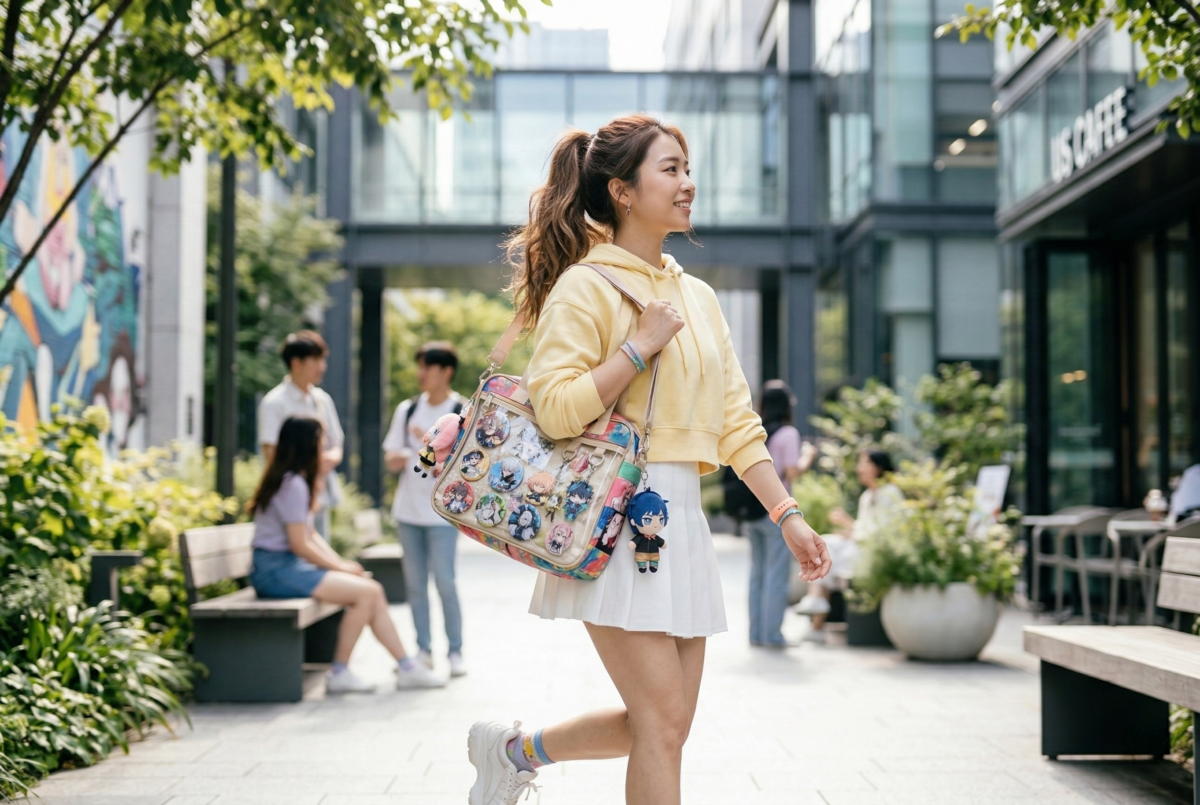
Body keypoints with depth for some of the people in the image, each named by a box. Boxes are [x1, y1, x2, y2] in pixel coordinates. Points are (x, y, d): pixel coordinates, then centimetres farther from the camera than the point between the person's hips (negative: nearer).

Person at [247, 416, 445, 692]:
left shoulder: (298, 481, 16)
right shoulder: (293, 484, -16)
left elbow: (310, 536, 16)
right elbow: (299, 545, -18)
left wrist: (340, 562, 2)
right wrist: (341, 567, -9)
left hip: (293, 565, 10)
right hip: (276, 569, -10)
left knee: (374, 591, 0)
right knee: (366, 591, -18)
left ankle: (407, 668, 4)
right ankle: (340, 674, -10)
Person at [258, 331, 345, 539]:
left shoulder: (323, 400, 15)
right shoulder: (275, 402, -5)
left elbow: (337, 445, 19)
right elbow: (271, 454, -9)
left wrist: (332, 457, -4)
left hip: (321, 499, 7)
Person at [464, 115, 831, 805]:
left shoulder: (698, 296, 16)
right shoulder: (586, 286, -7)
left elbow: (736, 420, 16)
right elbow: (556, 408, -17)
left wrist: (788, 515, 10)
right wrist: (642, 343, -14)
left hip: (682, 516, 8)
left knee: (664, 721, 11)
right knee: (663, 722, -8)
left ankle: (516, 748, 29)